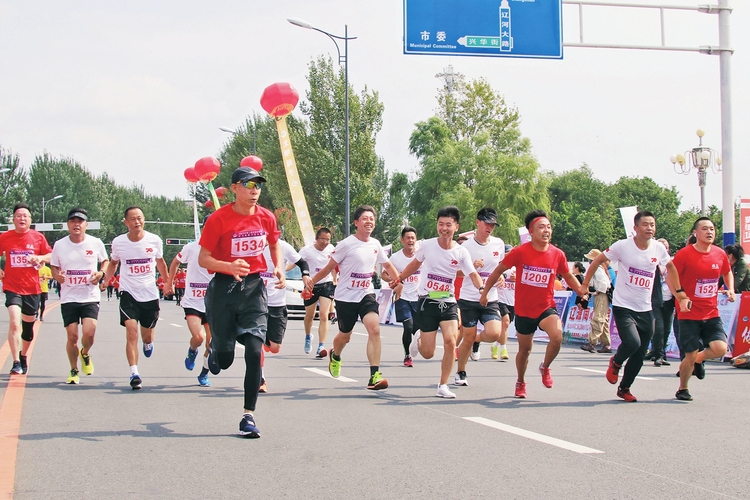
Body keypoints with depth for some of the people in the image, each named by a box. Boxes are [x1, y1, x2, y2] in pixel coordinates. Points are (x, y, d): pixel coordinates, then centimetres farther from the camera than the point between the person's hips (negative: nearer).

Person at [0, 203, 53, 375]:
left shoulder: (38, 237, 1)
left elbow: (51, 256, 6)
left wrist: (41, 258, -15)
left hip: (32, 289, 2)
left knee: (28, 326, 15)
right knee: (14, 323, -21)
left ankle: (23, 356, 40)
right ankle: (16, 363, -18)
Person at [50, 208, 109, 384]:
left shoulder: (96, 243, -2)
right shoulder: (59, 245, 0)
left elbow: (105, 261, 14)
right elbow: (54, 267, 11)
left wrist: (101, 273, -7)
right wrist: (57, 275, -12)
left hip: (90, 297, -1)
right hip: (68, 298, 1)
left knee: (89, 333, -16)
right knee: (72, 336, -2)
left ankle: (85, 354, 19)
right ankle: (74, 371, 19)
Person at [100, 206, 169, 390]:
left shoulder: (155, 240, -5)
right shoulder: (118, 242, -5)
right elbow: (113, 263, 15)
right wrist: (105, 280, 4)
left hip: (150, 294, 1)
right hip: (129, 293, -1)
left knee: (147, 335, 13)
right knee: (131, 331, -18)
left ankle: (148, 343, 52)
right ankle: (134, 373, -19)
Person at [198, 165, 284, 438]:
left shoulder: (266, 217, 0)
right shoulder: (219, 219, -12)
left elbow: (275, 243, 20)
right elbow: (203, 258, -9)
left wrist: (278, 268, 3)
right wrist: (229, 267, -27)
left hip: (254, 286, 2)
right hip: (224, 286, -2)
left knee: (254, 350, -11)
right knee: (224, 360, 5)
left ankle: (249, 416, -4)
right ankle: (215, 351, 45)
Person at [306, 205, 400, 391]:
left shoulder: (375, 244, 4)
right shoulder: (346, 244, -12)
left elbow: (387, 265, 20)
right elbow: (330, 266, -5)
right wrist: (312, 282, -10)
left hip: (366, 294, 3)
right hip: (346, 297, -3)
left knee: (374, 329, -20)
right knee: (345, 336, 12)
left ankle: (374, 376, -22)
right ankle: (335, 356, 49)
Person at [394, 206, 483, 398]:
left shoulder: (461, 252, -4)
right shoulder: (427, 245, -4)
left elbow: (473, 274, -13)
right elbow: (415, 263, 15)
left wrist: (482, 288, -32)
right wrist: (399, 278, 21)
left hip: (449, 303, 1)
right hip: (427, 302, -1)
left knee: (450, 341, -21)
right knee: (428, 353, -4)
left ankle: (443, 386, -4)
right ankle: (418, 339, 35)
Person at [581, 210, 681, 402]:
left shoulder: (658, 248, 0)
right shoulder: (623, 246, -12)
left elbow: (670, 267, 20)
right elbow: (598, 260, 0)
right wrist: (585, 284, 0)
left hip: (645, 309, 4)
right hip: (623, 306, -4)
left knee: (640, 355, 6)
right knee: (632, 343, -24)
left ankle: (624, 388, 28)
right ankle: (616, 362, 10)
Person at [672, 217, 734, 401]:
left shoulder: (720, 254, 4)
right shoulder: (684, 254, -10)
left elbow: (727, 273, 23)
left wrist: (730, 290, 6)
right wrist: (681, 297, -15)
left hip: (712, 314, 4)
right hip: (690, 315, -4)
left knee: (720, 348, -16)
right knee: (690, 355, -5)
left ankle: (699, 359, 20)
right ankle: (682, 390, 22)